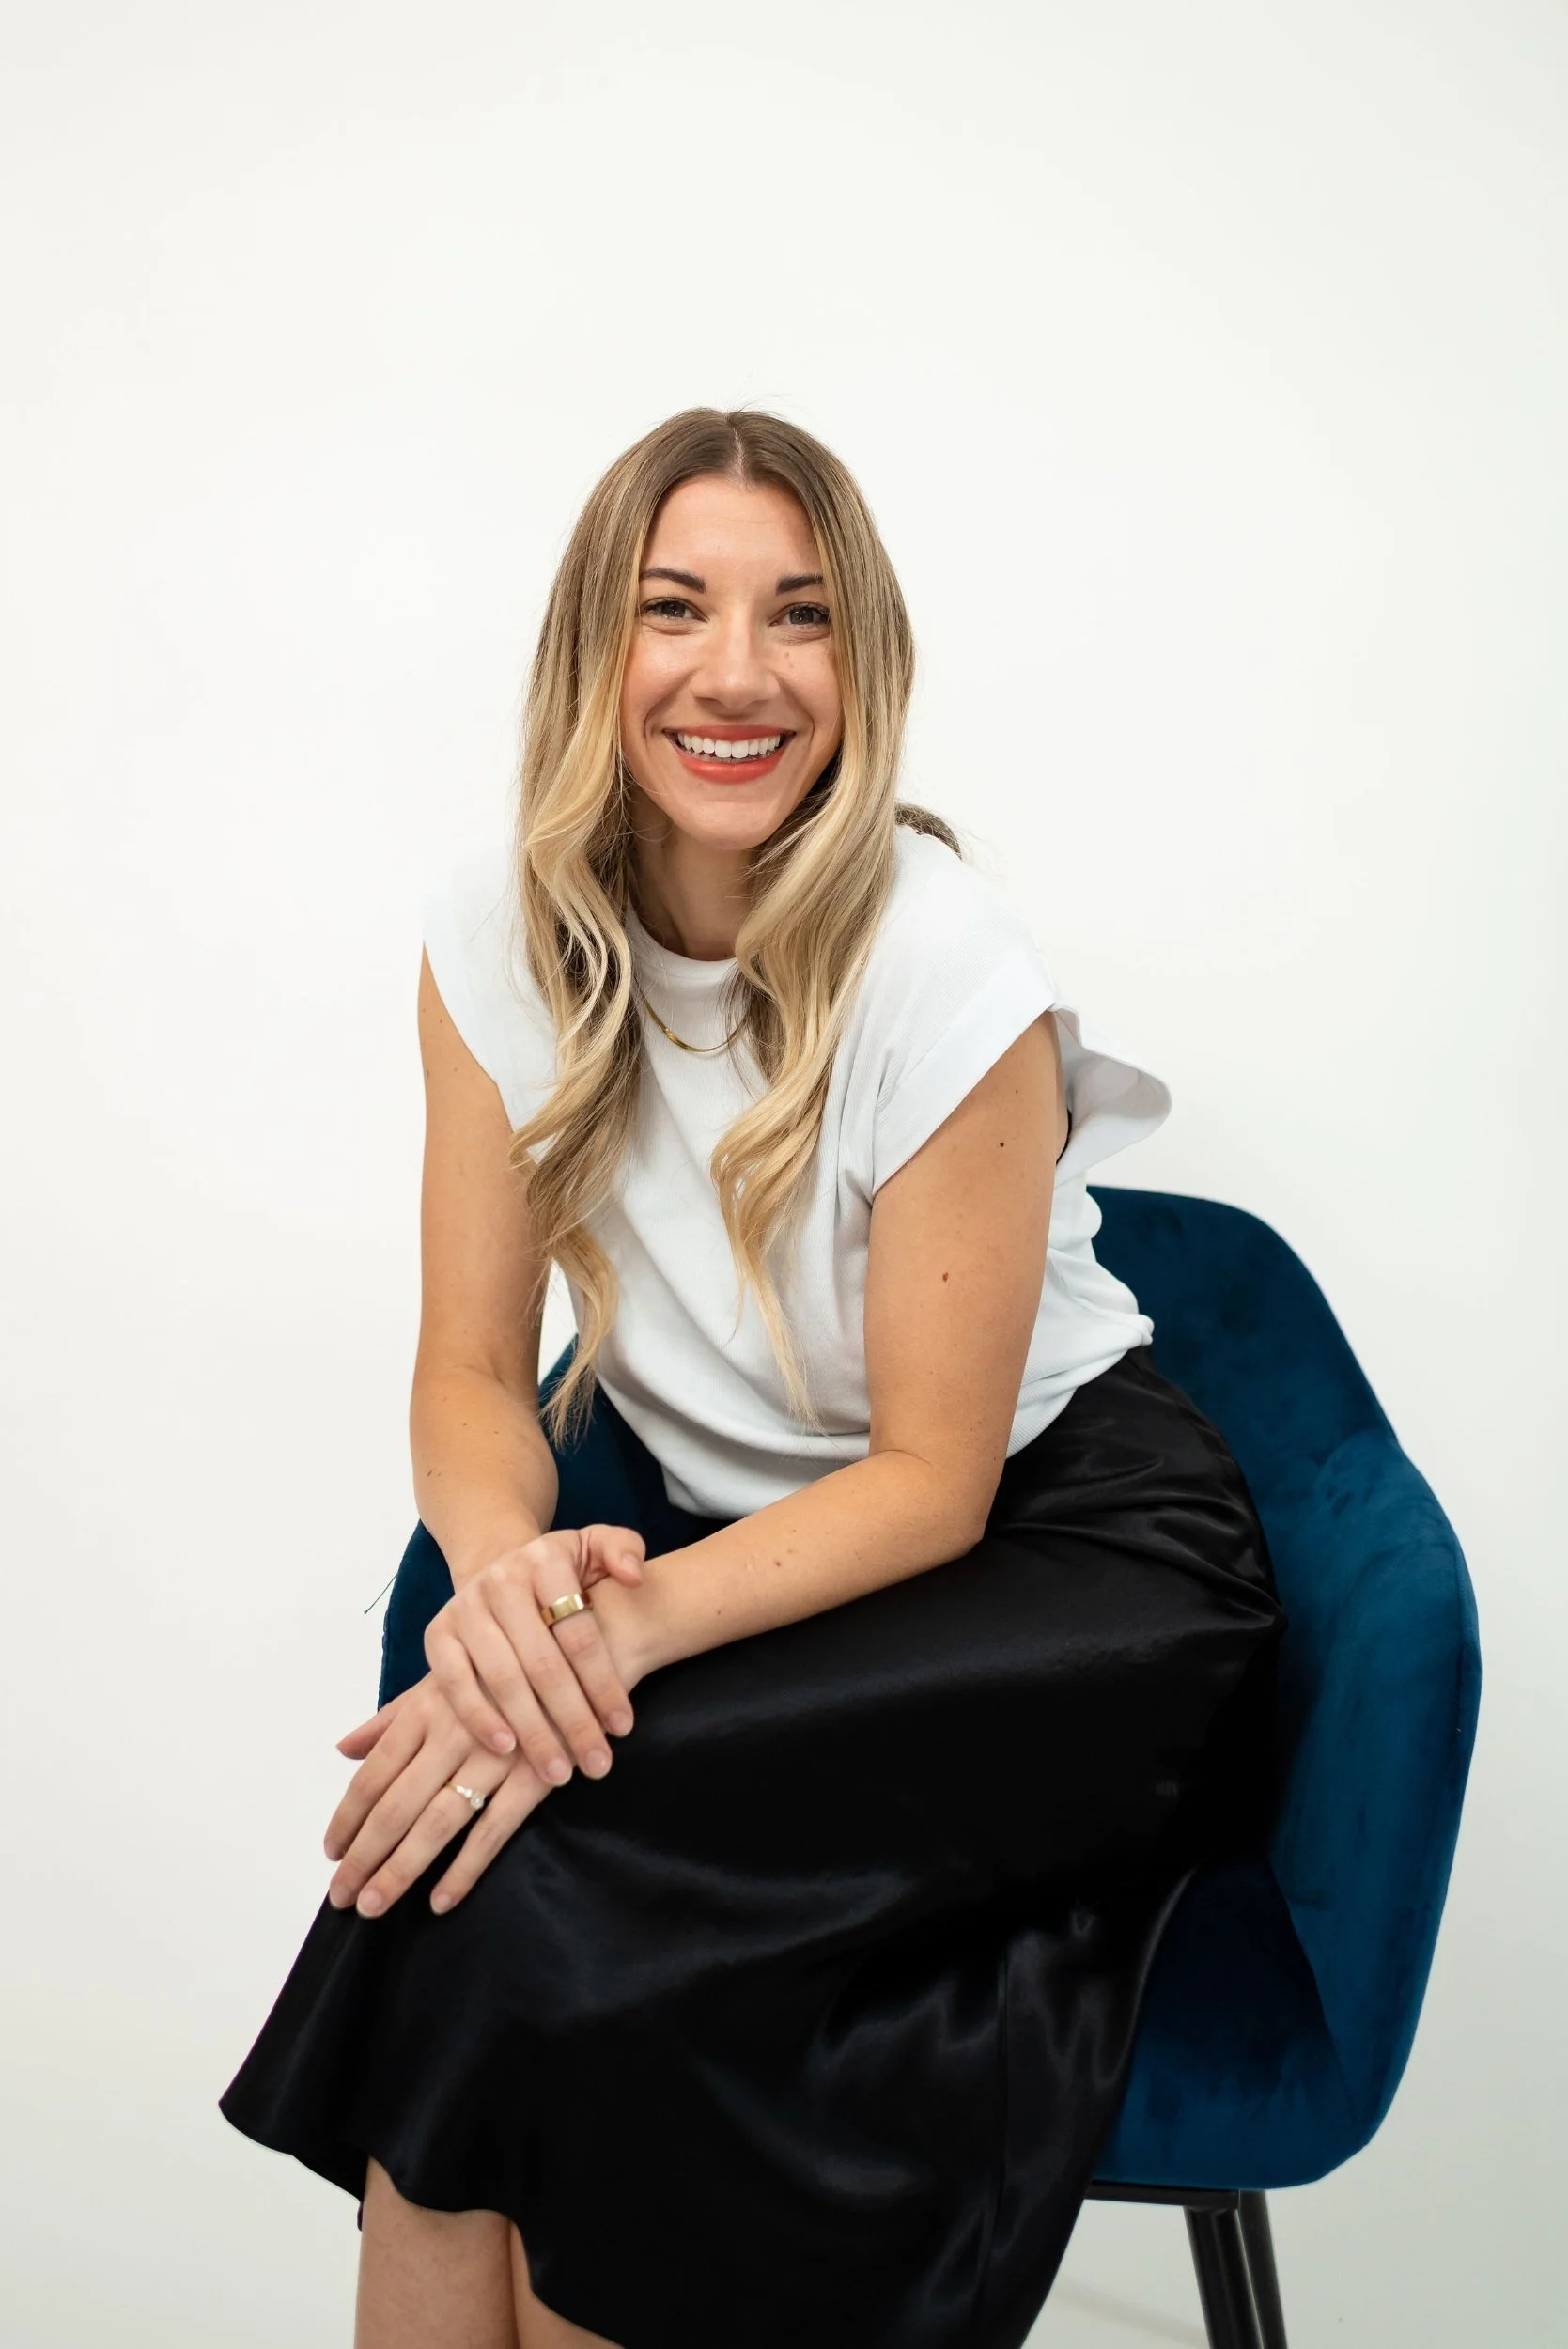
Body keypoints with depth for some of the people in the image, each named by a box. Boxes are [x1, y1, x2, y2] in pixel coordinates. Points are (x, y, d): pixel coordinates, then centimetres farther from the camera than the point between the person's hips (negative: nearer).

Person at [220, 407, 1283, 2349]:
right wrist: (505, 1560, -27)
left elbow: (932, 1476, -16)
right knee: (470, 1726, -27)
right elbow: (473, 1365, -4)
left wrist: (621, 1626, -31)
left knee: (535, 1829, -27)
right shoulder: (504, 931, -7)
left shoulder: (943, 968, -21)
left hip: (1054, 1540, -4)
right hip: (707, 1498, 4)